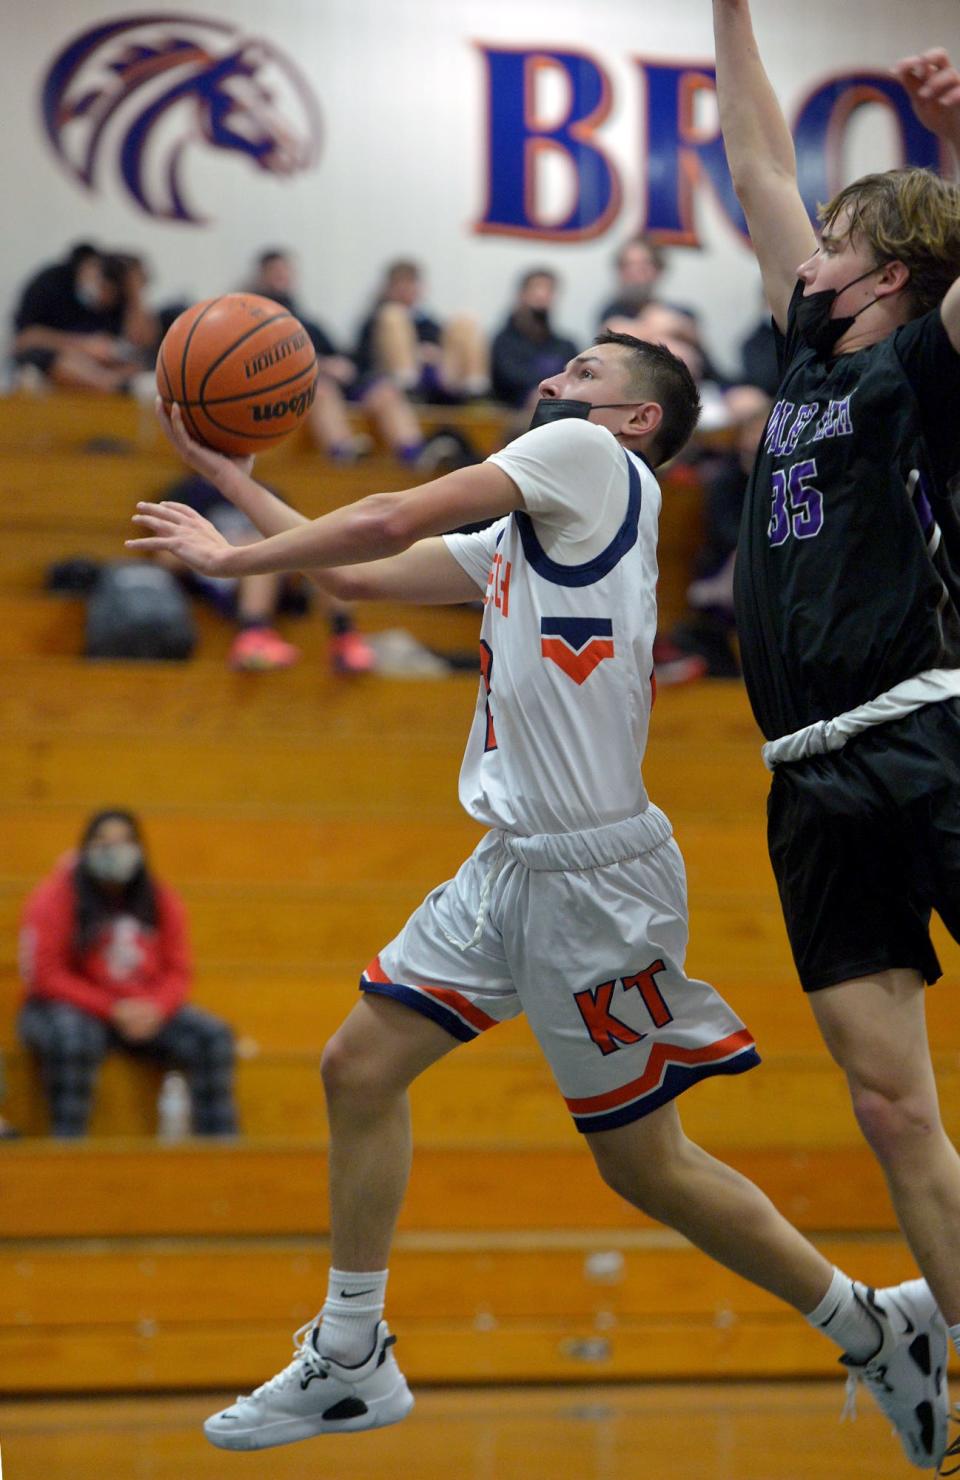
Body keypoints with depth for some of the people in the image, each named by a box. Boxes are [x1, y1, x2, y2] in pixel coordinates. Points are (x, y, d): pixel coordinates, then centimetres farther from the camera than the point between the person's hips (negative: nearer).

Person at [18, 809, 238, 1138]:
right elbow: (46, 976, -12)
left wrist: (155, 1008, -17)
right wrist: (112, 1009, -20)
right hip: (70, 1009, -4)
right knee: (72, 1037, -39)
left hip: (147, 1012, 5)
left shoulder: (162, 900, 5)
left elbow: (177, 971, 6)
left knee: (212, 1036, -16)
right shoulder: (54, 899, -8)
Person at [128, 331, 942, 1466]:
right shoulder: (518, 535, 19)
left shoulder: (592, 456, -6)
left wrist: (235, 560, 3)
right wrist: (227, 477, 24)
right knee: (360, 1066, 6)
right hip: (512, 863, 9)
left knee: (644, 1161, -2)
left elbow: (390, 522, -10)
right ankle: (350, 1361, 14)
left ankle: (872, 1326, 13)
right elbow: (359, 572, 23)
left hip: (594, 872, -9)